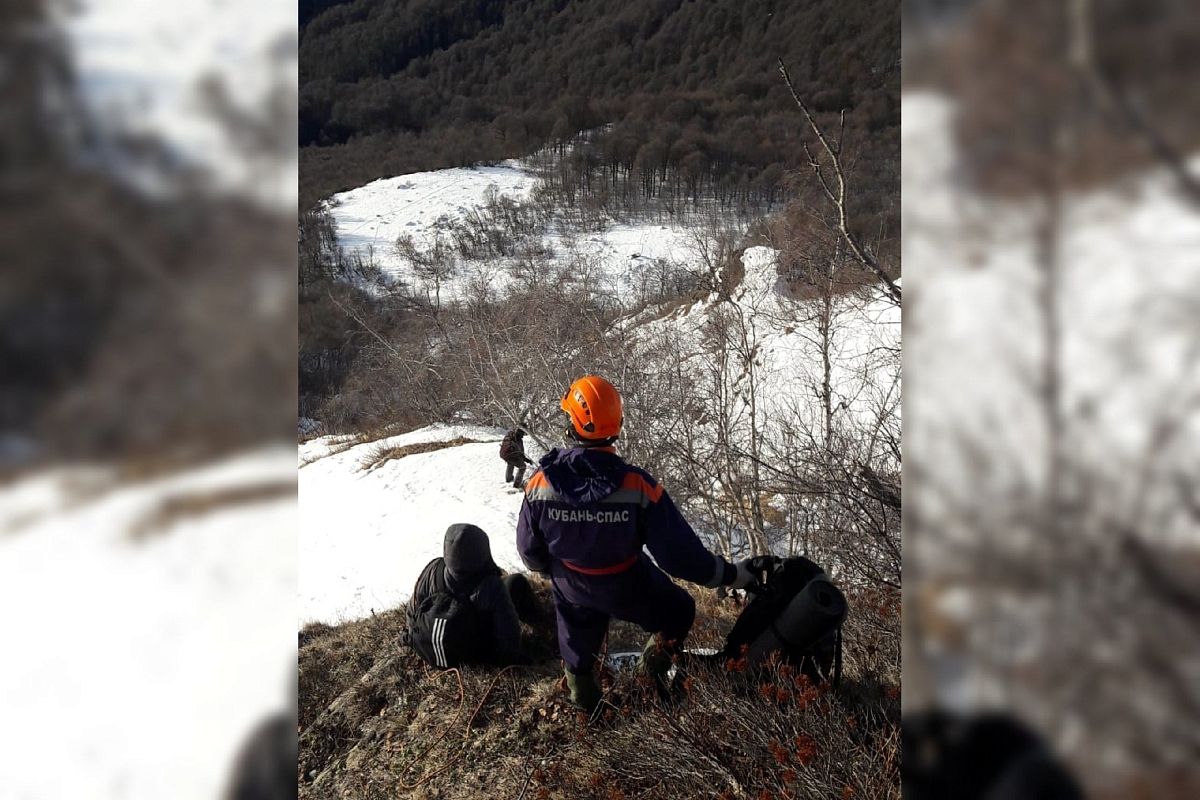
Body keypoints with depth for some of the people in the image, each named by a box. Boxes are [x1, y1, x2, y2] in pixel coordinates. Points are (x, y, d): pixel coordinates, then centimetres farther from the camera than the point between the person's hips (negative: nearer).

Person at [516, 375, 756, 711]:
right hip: (627, 588, -2)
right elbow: (679, 551, -27)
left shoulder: (541, 483, -27)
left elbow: (530, 551, -10)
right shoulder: (638, 486, -35)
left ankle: (584, 704, 49)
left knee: (577, 648, 31)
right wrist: (730, 574, -11)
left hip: (571, 590, 3)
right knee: (678, 613, 27)